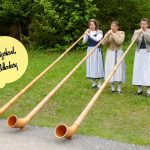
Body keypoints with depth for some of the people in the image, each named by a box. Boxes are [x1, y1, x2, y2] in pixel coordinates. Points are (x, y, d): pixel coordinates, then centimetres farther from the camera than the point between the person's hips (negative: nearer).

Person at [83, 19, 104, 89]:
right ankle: (94, 83, 18)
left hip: (97, 50, -4)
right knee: (91, 65, 6)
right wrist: (86, 35, -13)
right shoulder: (88, 32, 9)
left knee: (97, 65, -4)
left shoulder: (99, 32, -3)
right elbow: (84, 41, 1)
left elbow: (97, 39, -22)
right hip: (89, 50, 4)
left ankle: (99, 83, 4)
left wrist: (89, 34, -27)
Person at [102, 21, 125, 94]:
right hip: (110, 53, 3)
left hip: (118, 53, -3)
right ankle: (112, 88, 11)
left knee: (118, 69, -4)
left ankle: (119, 88, 3)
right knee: (110, 70, 1)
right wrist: (108, 36, -13)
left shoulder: (121, 33, 0)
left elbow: (119, 42, -16)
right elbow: (104, 43, -2)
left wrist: (113, 34, -16)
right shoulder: (107, 33, 9)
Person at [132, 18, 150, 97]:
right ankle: (139, 89, 12)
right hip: (139, 53, 3)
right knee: (138, 70, 4)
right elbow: (132, 40, -6)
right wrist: (137, 34, -20)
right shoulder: (136, 31, 7)